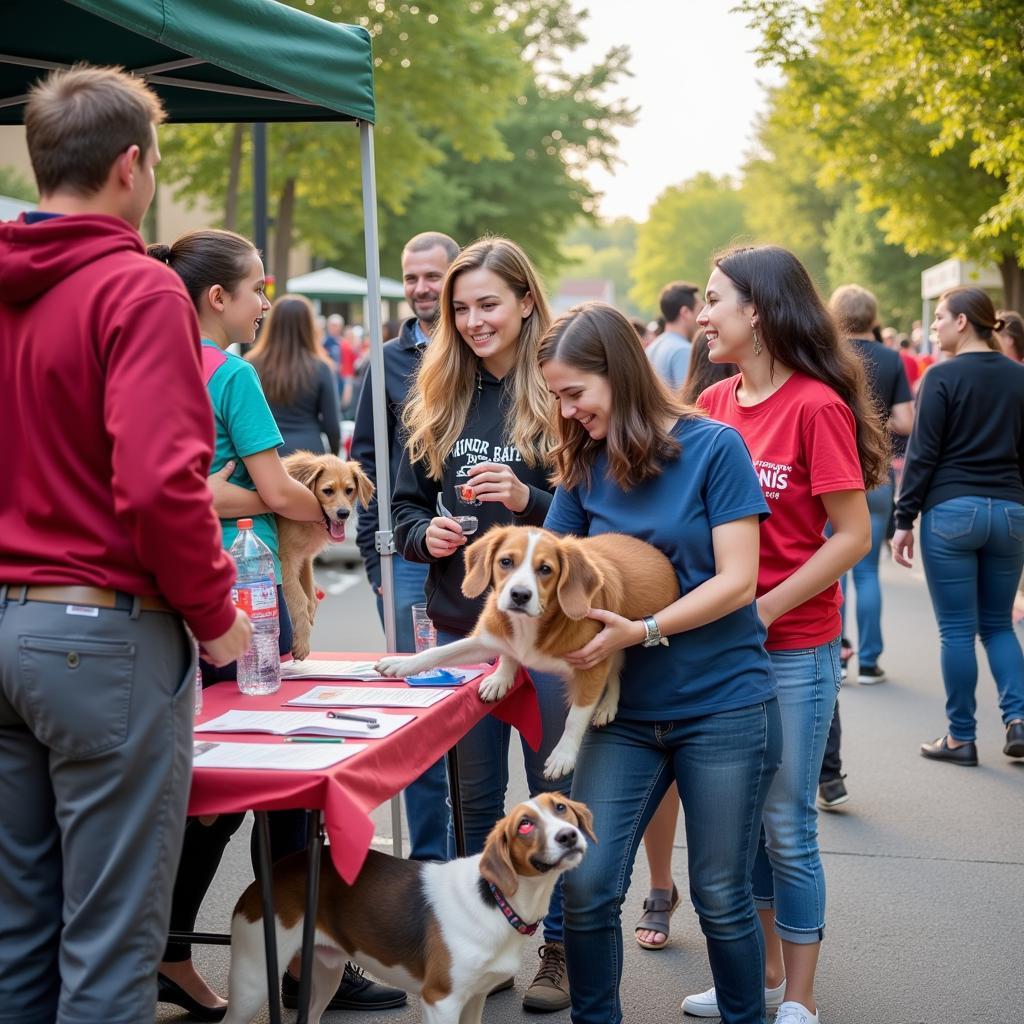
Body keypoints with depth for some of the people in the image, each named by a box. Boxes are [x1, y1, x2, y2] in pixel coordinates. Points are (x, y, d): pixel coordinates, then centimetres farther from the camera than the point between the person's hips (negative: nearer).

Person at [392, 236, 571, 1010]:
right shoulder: (440, 398, 7)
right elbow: (406, 504, 11)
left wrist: (528, 498, -23)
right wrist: (424, 533, -10)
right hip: (462, 625, 5)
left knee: (555, 793, 7)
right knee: (477, 794, 14)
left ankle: (558, 945, 20)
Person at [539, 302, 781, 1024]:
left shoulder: (712, 447, -8)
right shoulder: (584, 468, 5)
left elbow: (737, 580, -12)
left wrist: (639, 632, -21)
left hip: (724, 707, -4)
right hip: (628, 712, 4)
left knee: (722, 898, 6)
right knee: (586, 888, -2)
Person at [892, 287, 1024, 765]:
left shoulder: (943, 376, -8)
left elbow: (923, 453, -9)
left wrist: (904, 519, -4)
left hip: (951, 511, -5)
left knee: (957, 630, 3)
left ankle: (961, 737, 9)